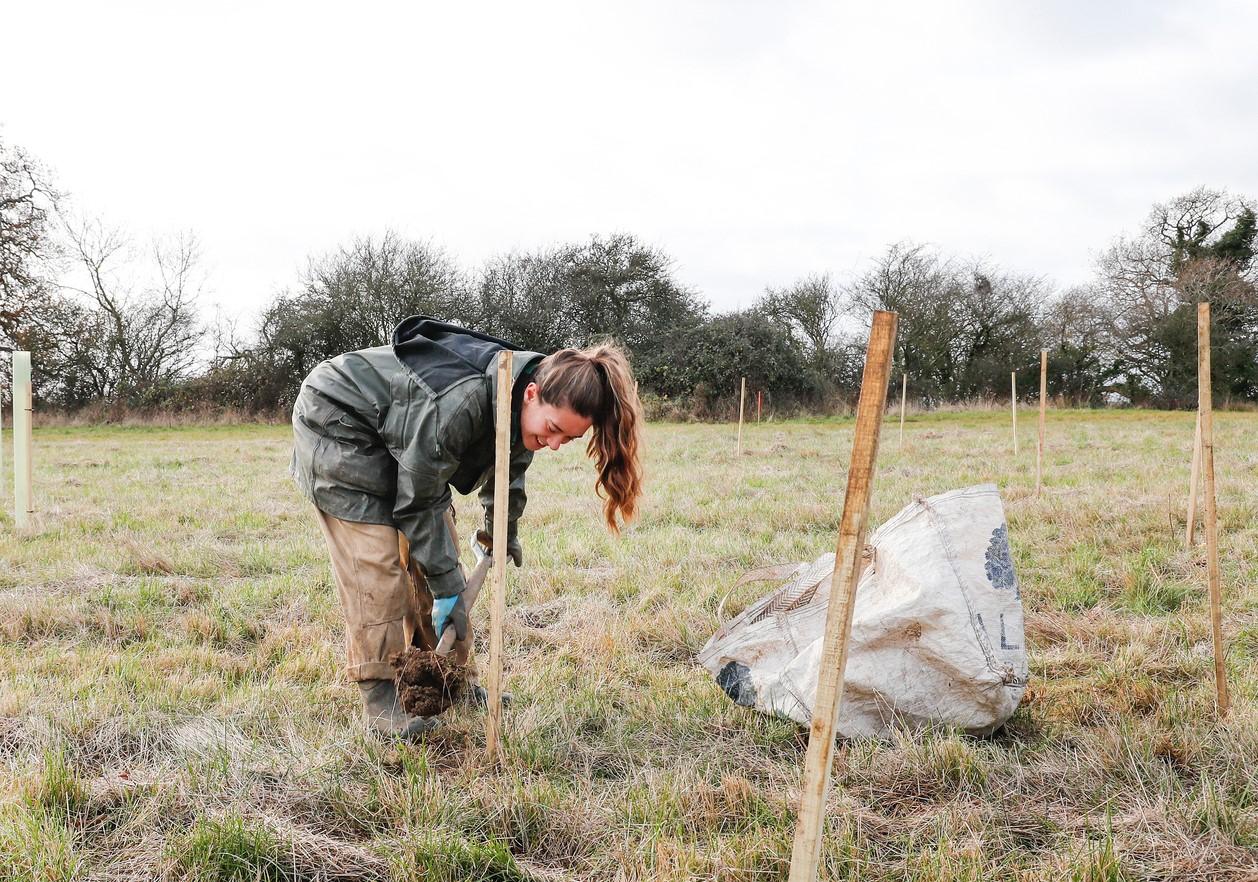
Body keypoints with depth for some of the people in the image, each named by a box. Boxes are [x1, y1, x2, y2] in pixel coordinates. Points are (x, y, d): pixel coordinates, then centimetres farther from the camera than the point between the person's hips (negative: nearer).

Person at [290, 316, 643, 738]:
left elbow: (506, 475, 9)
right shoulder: (461, 402, -41)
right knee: (375, 562, -15)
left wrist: (504, 535, 25)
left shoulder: (523, 407, -15)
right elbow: (419, 501, -30)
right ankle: (379, 699, -10)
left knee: (436, 549, 5)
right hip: (336, 423, -8)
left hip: (395, 437, 8)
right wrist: (448, 588, -24)